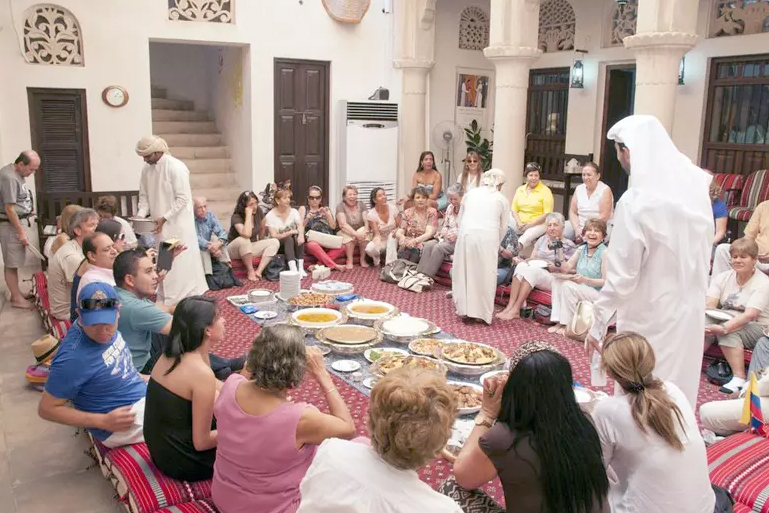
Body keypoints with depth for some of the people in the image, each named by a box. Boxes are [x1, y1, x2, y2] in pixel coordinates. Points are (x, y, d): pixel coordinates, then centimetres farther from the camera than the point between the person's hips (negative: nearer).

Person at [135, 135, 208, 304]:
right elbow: (144, 196, 11)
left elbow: (182, 199, -18)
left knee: (180, 262, -2)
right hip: (160, 223, 7)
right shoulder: (146, 169, 4)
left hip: (178, 223, -6)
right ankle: (164, 300, 21)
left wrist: (164, 218, -20)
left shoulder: (176, 168, -17)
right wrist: (141, 215, -5)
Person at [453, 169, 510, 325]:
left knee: (465, 272, 12)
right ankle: (482, 313, 12)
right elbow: (503, 227, 14)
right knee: (485, 275, 7)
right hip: (488, 237, -2)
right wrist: (496, 244, 27)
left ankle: (465, 310, 16)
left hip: (467, 235, 2)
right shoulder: (502, 199, 14)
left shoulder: (470, 194, 19)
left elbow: (459, 220, 18)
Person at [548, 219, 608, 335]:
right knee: (557, 280, -12)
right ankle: (558, 321, -12)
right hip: (579, 292, 7)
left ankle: (567, 324, -14)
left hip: (598, 294, -7)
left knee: (568, 286, -26)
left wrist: (585, 279, -28)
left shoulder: (605, 252, -15)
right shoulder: (581, 249, 6)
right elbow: (565, 269, 1)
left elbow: (605, 281, -17)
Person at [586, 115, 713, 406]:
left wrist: (598, 323, -11)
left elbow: (621, 276, -19)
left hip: (650, 319, -6)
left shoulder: (636, 202, -23)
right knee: (678, 389, 21)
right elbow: (699, 252, 7)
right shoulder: (694, 184, -3)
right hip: (690, 309, 7)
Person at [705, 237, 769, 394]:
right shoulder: (722, 277, 4)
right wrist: (701, 322, -30)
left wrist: (724, 328, -41)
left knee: (729, 332, -35)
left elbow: (749, 315, -26)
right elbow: (708, 305, -7)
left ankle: (739, 379, -34)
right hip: (726, 320, 4)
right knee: (704, 323, -27)